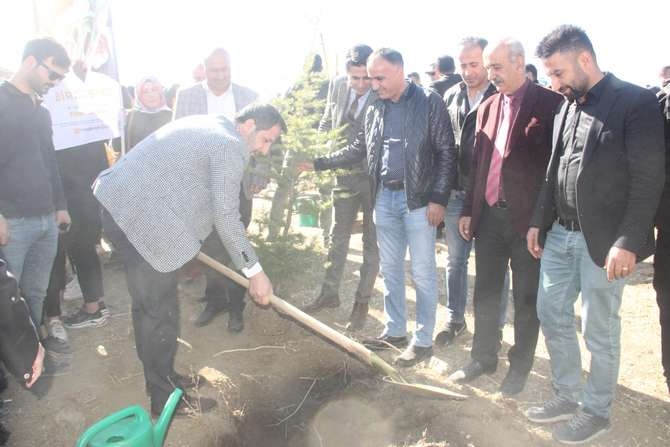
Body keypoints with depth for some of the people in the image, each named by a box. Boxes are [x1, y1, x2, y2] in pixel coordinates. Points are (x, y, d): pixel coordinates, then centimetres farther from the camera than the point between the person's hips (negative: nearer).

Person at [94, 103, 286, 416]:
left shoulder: (209, 126, 18)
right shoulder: (230, 146, -12)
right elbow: (227, 219, -14)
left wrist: (188, 244, 36)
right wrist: (254, 272, -7)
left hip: (122, 205, 10)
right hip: (141, 218, -10)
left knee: (151, 304, 20)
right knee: (159, 311, 2)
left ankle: (161, 377, 35)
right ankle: (166, 397, 17)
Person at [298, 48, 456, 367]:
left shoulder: (429, 102, -6)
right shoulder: (375, 108, 11)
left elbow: (446, 152, -8)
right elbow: (359, 149, 16)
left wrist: (439, 198, -12)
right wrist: (319, 163, 11)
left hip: (418, 200, -6)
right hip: (384, 198, 6)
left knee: (422, 273, 2)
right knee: (390, 269, 14)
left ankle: (423, 341, 15)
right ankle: (394, 331, 28)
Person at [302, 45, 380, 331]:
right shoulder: (337, 86, -1)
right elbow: (327, 121, 13)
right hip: (346, 174, 5)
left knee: (371, 242, 9)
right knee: (338, 237, 15)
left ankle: (362, 302, 23)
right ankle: (329, 293, 30)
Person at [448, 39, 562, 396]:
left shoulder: (549, 104, -6)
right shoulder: (487, 107, 11)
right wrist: (468, 210, 12)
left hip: (528, 217, -5)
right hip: (488, 215, 5)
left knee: (526, 299, 8)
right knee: (485, 294, 14)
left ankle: (520, 367, 25)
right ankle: (483, 358, 31)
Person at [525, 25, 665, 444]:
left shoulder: (637, 102, -10)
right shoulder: (566, 108, 11)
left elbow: (648, 180, -14)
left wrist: (628, 242, -19)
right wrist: (539, 222, 12)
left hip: (603, 239, -7)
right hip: (560, 234, 7)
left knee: (599, 330, 5)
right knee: (551, 315, 14)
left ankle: (597, 410, 26)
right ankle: (568, 394, 32)